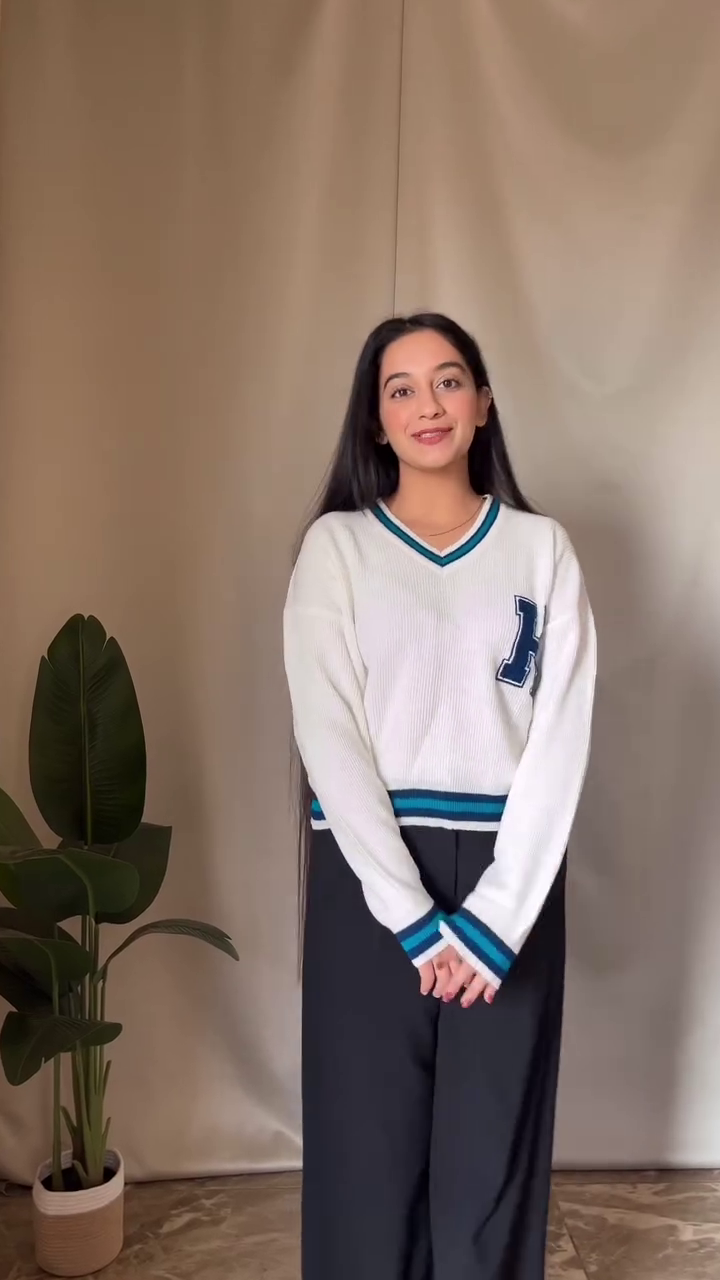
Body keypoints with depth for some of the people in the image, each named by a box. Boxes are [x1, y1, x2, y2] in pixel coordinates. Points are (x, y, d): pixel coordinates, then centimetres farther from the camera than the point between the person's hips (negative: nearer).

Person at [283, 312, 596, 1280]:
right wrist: (413, 916, -14)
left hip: (509, 877, 1)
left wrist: (495, 915, -12)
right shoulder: (336, 547, 0)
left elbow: (561, 740, -3)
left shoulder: (541, 549, 4)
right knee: (369, 1140, 8)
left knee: (492, 1147, 11)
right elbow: (329, 739, -8)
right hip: (370, 876, -1)